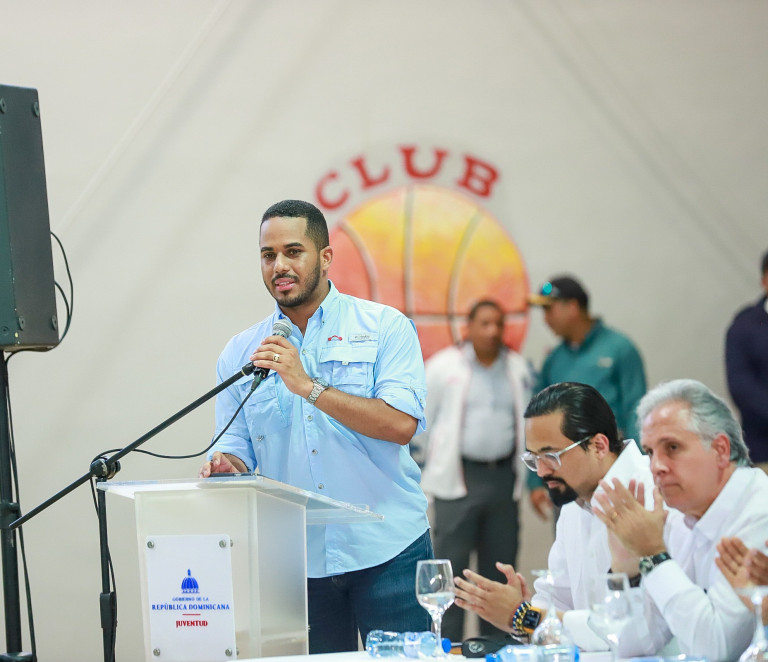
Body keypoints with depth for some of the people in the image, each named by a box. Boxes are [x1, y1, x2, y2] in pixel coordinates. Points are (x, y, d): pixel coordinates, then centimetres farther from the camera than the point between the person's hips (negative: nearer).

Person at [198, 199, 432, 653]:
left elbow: (401, 424, -14)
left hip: (386, 551, -3)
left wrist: (308, 386, -18)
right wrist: (224, 466, -14)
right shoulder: (241, 353, 10)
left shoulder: (384, 328, -1)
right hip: (299, 560, 3)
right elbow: (236, 450, 11)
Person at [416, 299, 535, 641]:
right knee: (451, 565, -7)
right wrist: (440, 460, 7)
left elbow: (529, 419, 16)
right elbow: (422, 420, 4)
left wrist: (520, 465, 13)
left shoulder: (519, 369, 8)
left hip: (503, 478, 4)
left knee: (499, 569, 7)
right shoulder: (443, 366, -1)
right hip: (459, 479, -3)